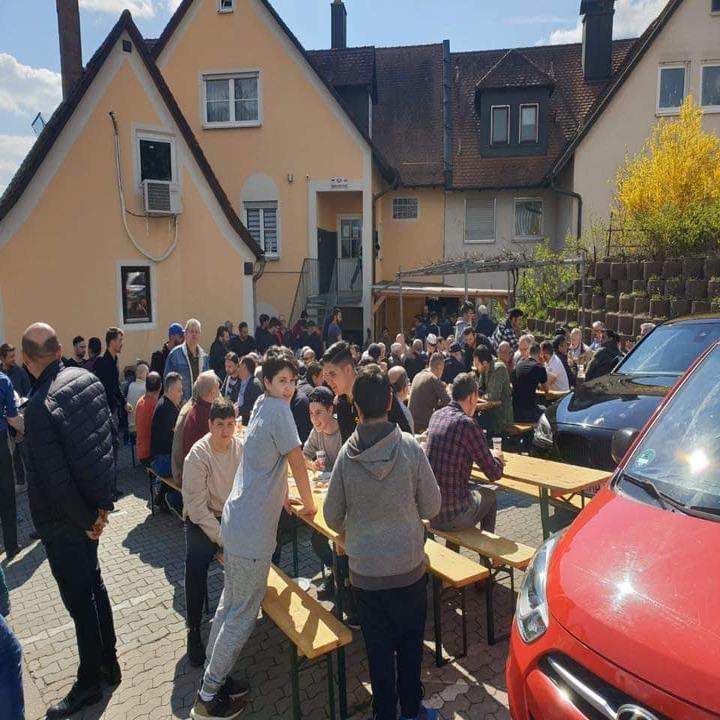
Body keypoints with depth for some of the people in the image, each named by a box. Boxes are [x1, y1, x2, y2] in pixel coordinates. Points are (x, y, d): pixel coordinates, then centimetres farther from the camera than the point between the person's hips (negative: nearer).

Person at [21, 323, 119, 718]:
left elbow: (56, 479, -23)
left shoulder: (40, 405, -26)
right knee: (93, 585, 22)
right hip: (90, 508, 7)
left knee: (79, 600, 9)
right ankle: (109, 663, 39)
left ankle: (89, 682, 29)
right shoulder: (88, 380, -5)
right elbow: (107, 439, 2)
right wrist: (103, 502, 7)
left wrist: (87, 518, -8)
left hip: (63, 521, -7)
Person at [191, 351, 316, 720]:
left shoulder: (262, 407, 12)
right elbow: (297, 461, -17)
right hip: (253, 529, -10)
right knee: (243, 612, 3)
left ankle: (211, 674, 34)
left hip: (238, 521, 10)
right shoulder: (277, 409, -16)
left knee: (231, 602, 20)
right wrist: (309, 504, -3)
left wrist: (283, 497, 24)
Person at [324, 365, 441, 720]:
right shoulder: (410, 447, -16)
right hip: (409, 565, 0)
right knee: (410, 640, 20)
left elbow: (332, 517, -4)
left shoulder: (347, 454, -14)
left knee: (378, 646, 18)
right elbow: (431, 507, -7)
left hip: (365, 570, 0)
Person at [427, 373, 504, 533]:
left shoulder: (436, 415, 1)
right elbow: (494, 474, -9)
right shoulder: (467, 424, -19)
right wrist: (497, 458, 11)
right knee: (490, 496, 23)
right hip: (453, 516, -6)